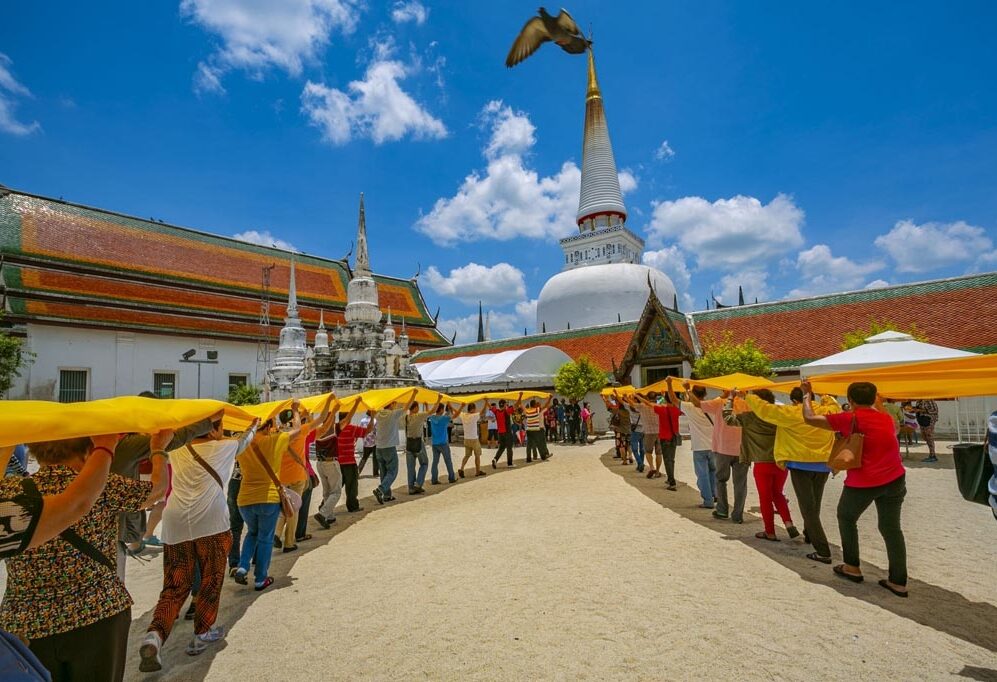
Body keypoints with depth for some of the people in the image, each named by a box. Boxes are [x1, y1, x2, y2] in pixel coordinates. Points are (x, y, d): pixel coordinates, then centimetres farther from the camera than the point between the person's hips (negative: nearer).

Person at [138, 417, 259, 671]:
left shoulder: (177, 450, 16)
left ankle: (154, 636, -8)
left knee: (174, 586, 12)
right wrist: (254, 426, 46)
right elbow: (244, 440, 27)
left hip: (175, 524, 4)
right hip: (210, 523, -4)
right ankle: (201, 634, 23)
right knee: (211, 580, 13)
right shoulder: (224, 446, 5)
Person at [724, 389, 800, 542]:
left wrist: (730, 399, 1)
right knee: (777, 494, 23)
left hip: (763, 464, -4)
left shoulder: (750, 417, -9)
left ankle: (770, 532, 17)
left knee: (765, 498, 9)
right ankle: (789, 524, 9)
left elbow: (727, 417, -6)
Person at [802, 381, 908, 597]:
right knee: (891, 527, 12)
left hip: (862, 482, -5)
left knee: (846, 518, 17)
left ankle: (853, 567, 22)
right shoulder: (887, 418, 7)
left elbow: (809, 418, -11)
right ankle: (899, 582, 12)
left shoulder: (850, 419, -10)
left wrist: (806, 395, 2)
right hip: (895, 480, 5)